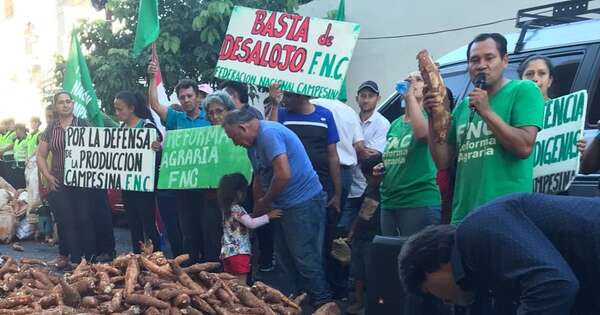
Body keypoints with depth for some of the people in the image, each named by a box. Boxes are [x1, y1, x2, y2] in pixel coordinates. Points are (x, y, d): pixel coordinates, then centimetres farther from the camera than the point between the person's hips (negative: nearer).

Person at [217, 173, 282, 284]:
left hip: (227, 251, 9)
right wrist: (268, 216, -15)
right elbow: (251, 224, -18)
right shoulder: (236, 209, -14)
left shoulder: (227, 209, 14)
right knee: (241, 283, -8)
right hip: (238, 251, -9)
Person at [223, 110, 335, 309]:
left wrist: (265, 202, -11)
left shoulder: (269, 134, -19)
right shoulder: (254, 144, 13)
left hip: (303, 202, -10)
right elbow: (259, 179, 23)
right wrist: (257, 210, 24)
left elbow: (284, 174, -26)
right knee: (285, 257, 14)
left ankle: (324, 304, 7)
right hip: (284, 206, 10)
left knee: (304, 257, -4)